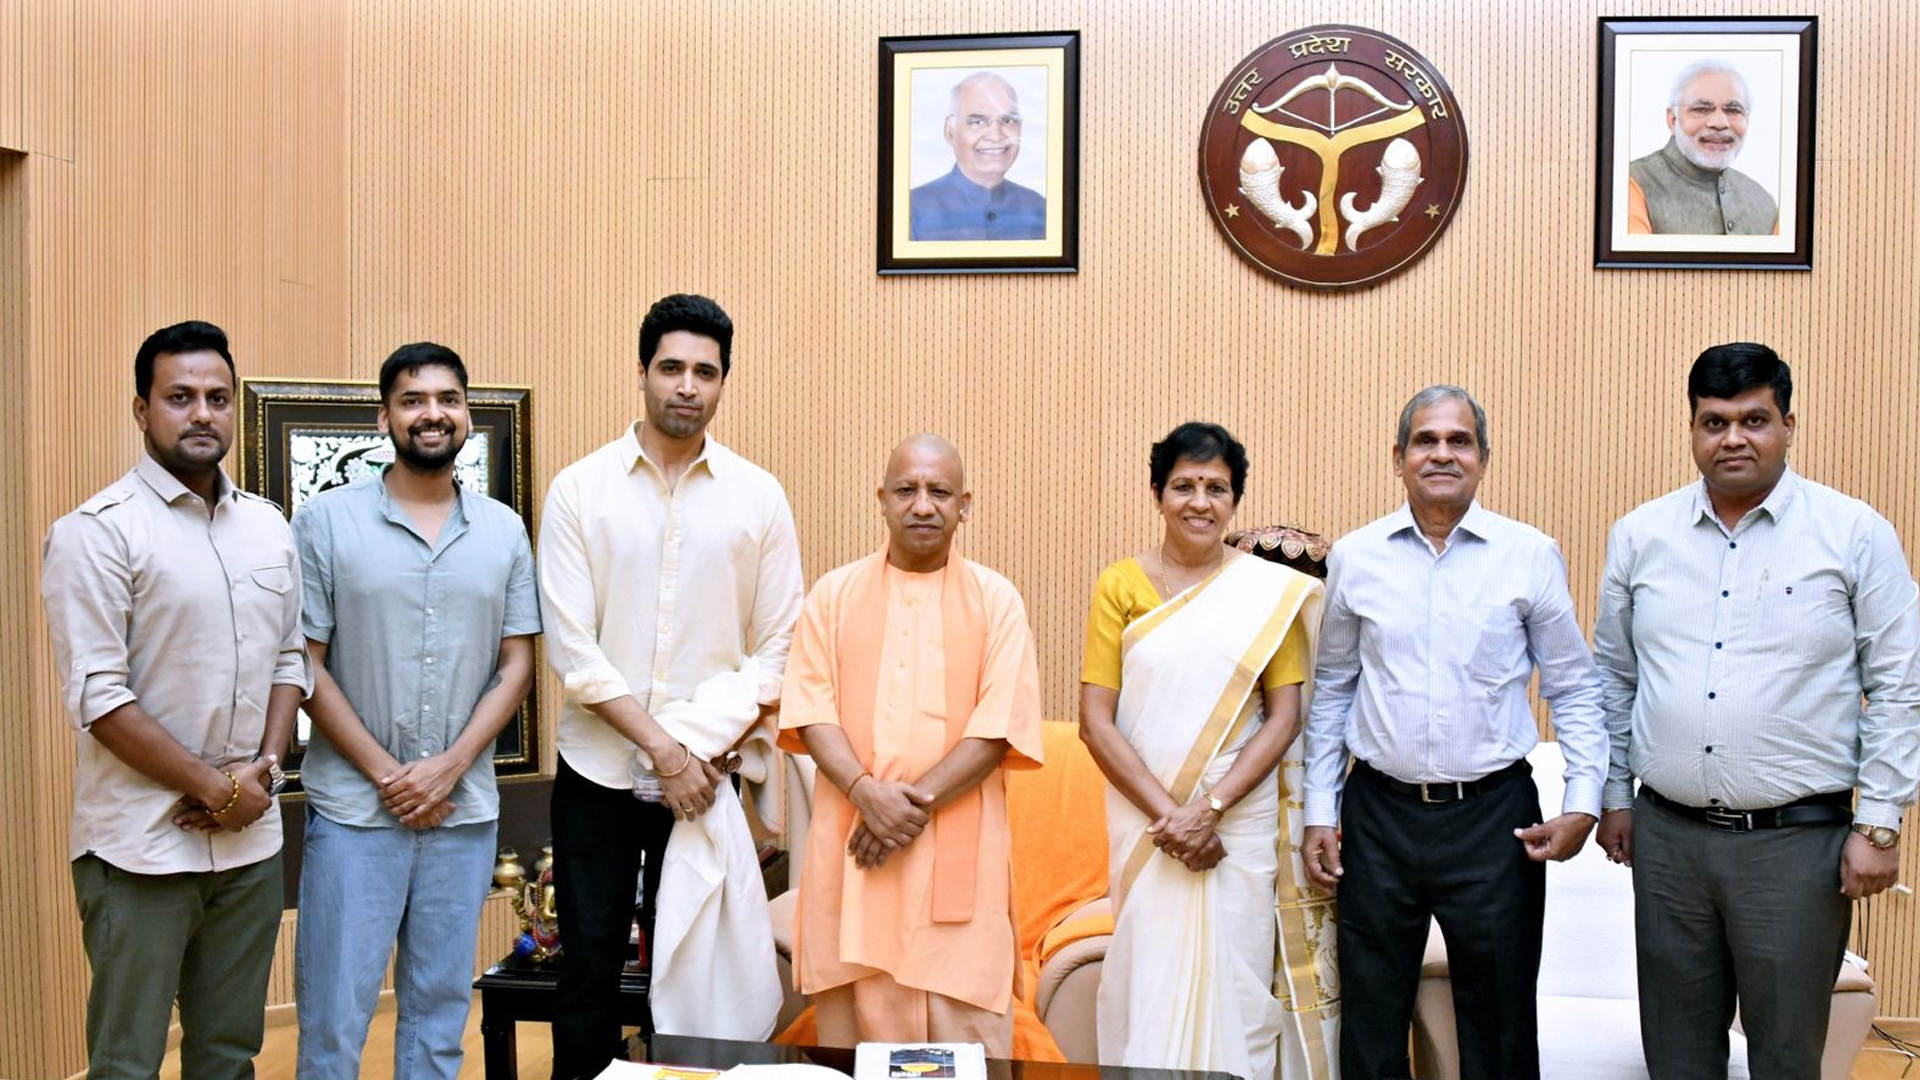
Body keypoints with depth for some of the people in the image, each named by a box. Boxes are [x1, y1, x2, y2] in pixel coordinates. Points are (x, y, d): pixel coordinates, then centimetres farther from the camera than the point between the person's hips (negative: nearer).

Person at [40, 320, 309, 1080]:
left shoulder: (268, 527, 9)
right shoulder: (98, 532, -9)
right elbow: (98, 697, -14)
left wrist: (262, 767, -4)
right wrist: (217, 788, -13)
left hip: (251, 843, 5)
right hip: (142, 848, -5)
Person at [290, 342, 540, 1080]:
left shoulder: (504, 531, 5)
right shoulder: (325, 521, -3)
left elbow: (516, 665, 4)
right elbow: (306, 665, -4)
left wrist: (448, 768, -8)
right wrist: (386, 773, -9)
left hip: (465, 810, 3)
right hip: (353, 808, -2)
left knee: (439, 1006, 12)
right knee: (334, 1013, 3)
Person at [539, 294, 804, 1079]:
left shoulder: (759, 497, 0)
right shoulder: (578, 490, -3)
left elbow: (776, 648, 1)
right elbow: (571, 647, -8)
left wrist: (710, 750, -10)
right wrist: (662, 748, -13)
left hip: (704, 777, 1)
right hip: (597, 773, 0)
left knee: (690, 974, 10)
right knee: (589, 969, 7)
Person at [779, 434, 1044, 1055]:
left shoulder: (996, 600, 4)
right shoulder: (834, 595, 9)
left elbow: (1002, 725, -4)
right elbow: (811, 712, 1)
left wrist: (917, 803, -13)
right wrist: (868, 793, -15)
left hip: (959, 849, -1)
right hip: (851, 845, 1)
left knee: (965, 1028, -1)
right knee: (854, 1022, 4)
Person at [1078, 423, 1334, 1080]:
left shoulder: (1271, 590, 2)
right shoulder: (1120, 586, 1)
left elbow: (1285, 717, -1)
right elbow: (1096, 721, -2)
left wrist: (1209, 808, -11)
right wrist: (1167, 813, -10)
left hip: (1242, 821, 0)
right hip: (1145, 821, 0)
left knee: (1235, 985, 5)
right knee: (1150, 982, 5)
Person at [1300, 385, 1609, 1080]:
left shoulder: (1531, 556, -2)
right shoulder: (1354, 558, 2)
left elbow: (1574, 688, 4)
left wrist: (1583, 802, -6)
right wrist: (1320, 814, 7)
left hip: (1494, 814, -1)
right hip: (1380, 812, 1)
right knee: (1370, 1023, 11)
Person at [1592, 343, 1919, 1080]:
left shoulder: (1855, 535, -4)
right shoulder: (1640, 535, 4)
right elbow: (1613, 673, 12)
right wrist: (1614, 794, 10)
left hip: (1799, 839, -2)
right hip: (1667, 834, 3)